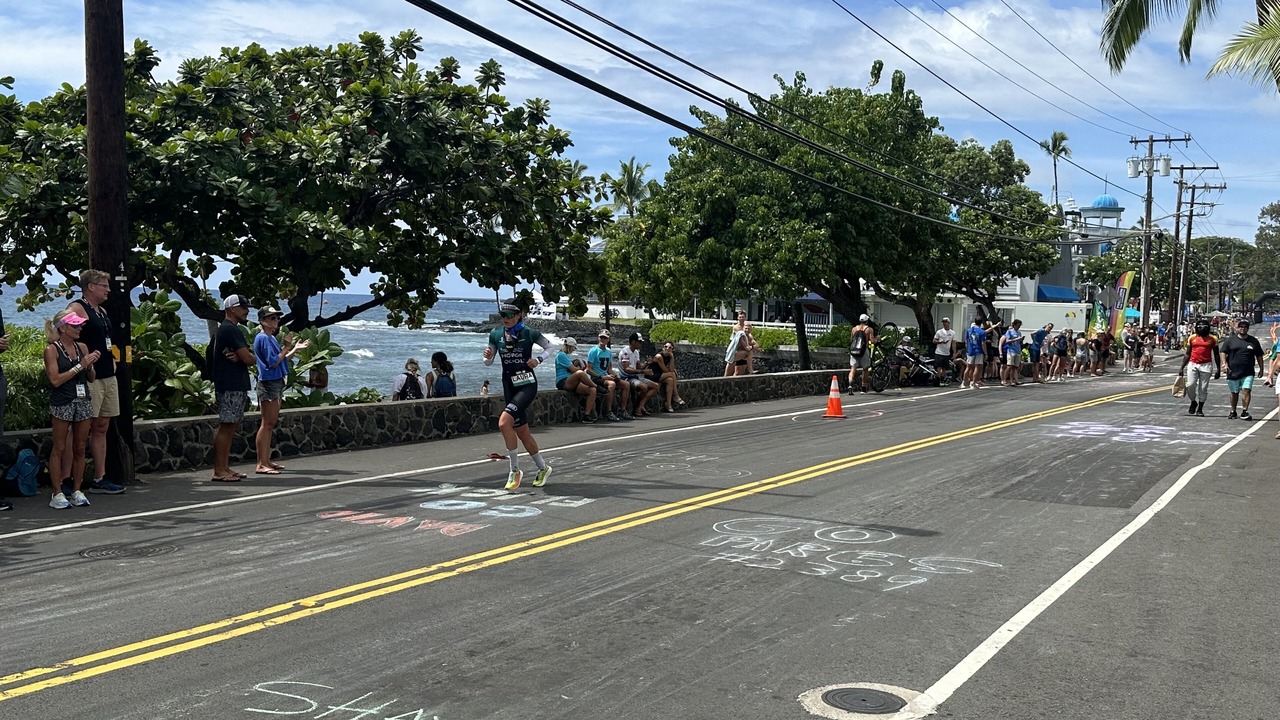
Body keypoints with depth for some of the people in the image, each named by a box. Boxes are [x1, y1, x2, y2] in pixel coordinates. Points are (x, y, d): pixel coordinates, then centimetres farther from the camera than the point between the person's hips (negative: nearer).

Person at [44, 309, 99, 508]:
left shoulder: (82, 347, 11)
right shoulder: (51, 350, -4)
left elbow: (91, 379, 16)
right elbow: (55, 380, -12)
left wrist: (90, 366, -4)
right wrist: (79, 366, -13)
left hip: (83, 400, 5)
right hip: (62, 402, -5)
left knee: (80, 448, 7)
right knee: (59, 449, 0)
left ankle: (77, 491, 14)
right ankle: (57, 494, 3)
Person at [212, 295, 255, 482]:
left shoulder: (225, 329, 21)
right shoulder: (230, 330, -13)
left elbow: (242, 355, 15)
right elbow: (248, 358, -19)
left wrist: (238, 357, -8)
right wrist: (254, 360, 4)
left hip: (235, 385, 11)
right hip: (231, 387, -11)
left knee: (231, 427, 11)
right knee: (226, 426, -9)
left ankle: (225, 468, 15)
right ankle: (219, 471, -7)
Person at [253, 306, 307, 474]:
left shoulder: (272, 338, 16)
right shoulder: (263, 338, -13)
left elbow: (281, 360, 18)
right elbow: (273, 362, -19)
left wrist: (295, 349, 12)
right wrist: (287, 347, -14)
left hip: (277, 382, 10)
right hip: (268, 383, -10)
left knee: (270, 424, 12)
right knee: (266, 424, -9)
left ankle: (266, 461, 18)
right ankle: (261, 464, -8)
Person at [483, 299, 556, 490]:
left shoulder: (529, 333, -9)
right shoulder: (496, 335, 2)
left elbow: (551, 347, 4)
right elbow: (489, 362, 10)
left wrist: (538, 359, -13)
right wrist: (487, 356, -13)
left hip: (527, 385, -6)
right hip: (509, 387, 6)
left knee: (504, 422, -23)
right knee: (522, 432, 11)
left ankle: (515, 470, -9)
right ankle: (542, 468, 30)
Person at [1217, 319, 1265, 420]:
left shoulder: (1253, 341, 10)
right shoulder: (1230, 340, 5)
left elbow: (1259, 356, 15)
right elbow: (1222, 352, 2)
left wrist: (1261, 369, 12)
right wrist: (1224, 364, -12)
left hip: (1248, 373, 0)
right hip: (1233, 372, 0)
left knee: (1246, 390, -14)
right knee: (1234, 392, 10)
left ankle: (1244, 411, -15)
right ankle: (1233, 412, 23)